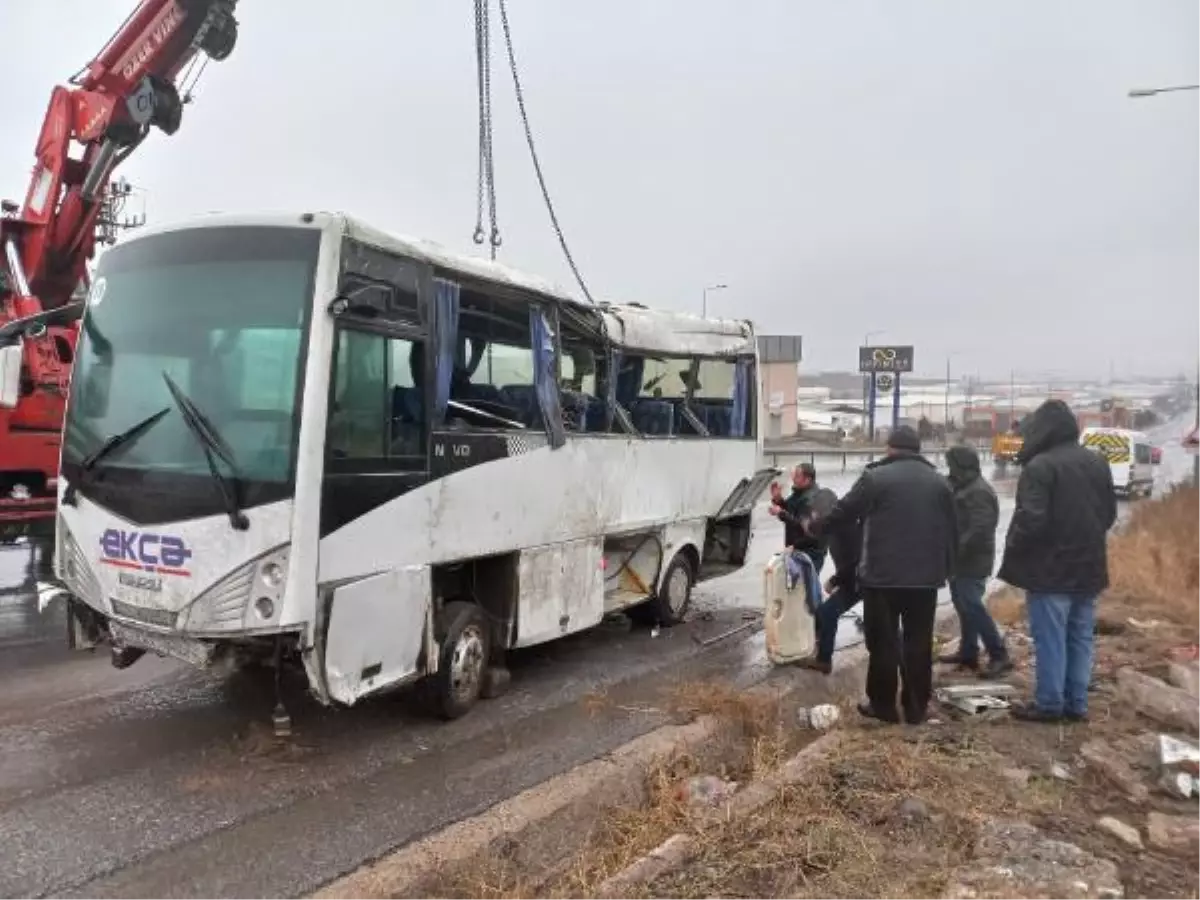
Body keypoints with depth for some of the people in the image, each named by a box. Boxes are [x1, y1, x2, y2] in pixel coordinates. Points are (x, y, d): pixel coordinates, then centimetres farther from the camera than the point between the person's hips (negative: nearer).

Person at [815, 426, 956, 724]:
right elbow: (951, 532, 12)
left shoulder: (876, 477, -6)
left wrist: (816, 526, 15)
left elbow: (843, 512, -2)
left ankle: (883, 704, 12)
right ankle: (916, 708, 17)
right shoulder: (939, 482, 10)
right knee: (919, 644, 11)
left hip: (883, 576, -4)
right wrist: (945, 570, 21)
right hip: (925, 577, 4)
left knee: (883, 642, 5)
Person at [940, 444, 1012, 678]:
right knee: (963, 604, 14)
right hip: (962, 559, 11)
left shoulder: (979, 492, -19)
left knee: (972, 606, -12)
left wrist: (956, 551, -24)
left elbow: (980, 529, -26)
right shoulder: (965, 488, 15)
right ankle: (968, 652, 23)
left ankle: (999, 656, -7)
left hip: (971, 561, -11)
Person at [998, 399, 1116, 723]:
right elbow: (1109, 513, 16)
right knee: (1080, 637, 14)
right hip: (1089, 566, 8)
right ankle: (1076, 703, 20)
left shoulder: (1040, 466, -17)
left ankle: (1049, 703, 7)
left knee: (1050, 638, 1)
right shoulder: (1097, 462, 9)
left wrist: (1013, 550, -6)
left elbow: (1030, 519, -21)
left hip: (1050, 568, -8)